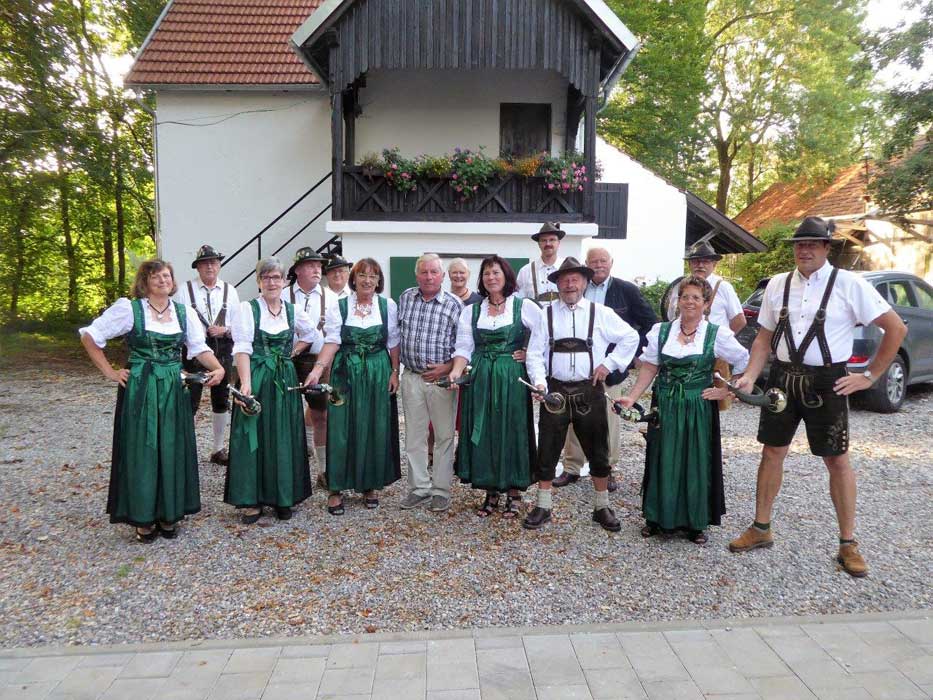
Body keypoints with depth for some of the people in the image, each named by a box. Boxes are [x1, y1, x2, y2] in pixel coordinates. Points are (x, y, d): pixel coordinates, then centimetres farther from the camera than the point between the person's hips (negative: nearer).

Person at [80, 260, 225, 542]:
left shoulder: (183, 312, 6)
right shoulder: (128, 309, -5)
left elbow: (199, 348, 7)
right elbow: (90, 336, -1)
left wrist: (218, 368, -11)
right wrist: (110, 373, -4)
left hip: (175, 388, 4)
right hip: (139, 388, -3)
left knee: (173, 450, 8)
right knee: (142, 450, 3)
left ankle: (169, 513, 22)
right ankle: (143, 518, 17)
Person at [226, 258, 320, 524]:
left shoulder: (293, 310, 7)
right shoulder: (247, 308, -3)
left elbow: (313, 334, 23)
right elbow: (242, 348, -12)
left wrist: (292, 351, 8)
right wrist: (245, 382, -24)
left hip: (285, 380, 3)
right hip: (256, 379, -3)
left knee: (284, 438, 8)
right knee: (252, 437, 1)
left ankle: (283, 497, 21)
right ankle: (251, 500, 12)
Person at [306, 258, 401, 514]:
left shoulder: (388, 306, 3)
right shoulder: (340, 306, 0)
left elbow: (394, 343, 6)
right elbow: (333, 342, -7)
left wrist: (395, 372, -1)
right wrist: (318, 368, -19)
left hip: (379, 373, 1)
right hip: (345, 372, -1)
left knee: (376, 429, 6)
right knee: (341, 429, -1)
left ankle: (371, 485, 21)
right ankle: (336, 488, 9)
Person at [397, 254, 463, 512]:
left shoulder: (454, 305, -5)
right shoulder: (405, 298, 6)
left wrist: (447, 367, -15)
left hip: (442, 378, -3)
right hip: (411, 377, 3)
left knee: (444, 436, 5)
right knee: (414, 436, 10)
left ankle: (441, 491, 16)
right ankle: (419, 488, 22)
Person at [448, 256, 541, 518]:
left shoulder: (524, 306, 0)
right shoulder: (470, 311, 8)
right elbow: (464, 347, 1)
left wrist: (530, 354, -5)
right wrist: (456, 370, -14)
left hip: (513, 378, -3)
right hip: (480, 379, 3)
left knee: (511, 432, 3)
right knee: (483, 433, 6)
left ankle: (513, 493, 16)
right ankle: (491, 492, 19)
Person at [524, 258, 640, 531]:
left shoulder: (601, 313, 1)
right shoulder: (547, 315, 2)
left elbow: (631, 337, 9)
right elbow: (535, 353, 0)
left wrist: (609, 364, 1)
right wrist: (539, 381, -15)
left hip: (590, 391, 0)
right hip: (554, 390, 0)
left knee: (598, 450, 9)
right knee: (547, 450, 6)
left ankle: (602, 507, 26)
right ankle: (542, 506, 21)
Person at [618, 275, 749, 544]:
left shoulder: (717, 334, -4)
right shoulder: (661, 330, 2)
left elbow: (745, 363, 1)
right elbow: (649, 368, 3)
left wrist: (725, 390, -5)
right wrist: (632, 397, -6)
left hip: (699, 409, -1)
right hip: (665, 407, 1)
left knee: (696, 464, 6)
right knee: (662, 462, 8)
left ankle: (695, 522, 22)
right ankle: (658, 517, 23)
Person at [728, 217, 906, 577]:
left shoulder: (849, 285, -7)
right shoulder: (777, 284, 5)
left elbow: (896, 328, -3)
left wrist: (870, 376, -4)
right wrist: (750, 376, -3)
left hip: (827, 381, -3)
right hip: (783, 377, 4)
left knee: (837, 460, 6)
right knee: (772, 452, 10)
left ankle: (848, 544, 21)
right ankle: (761, 528, 25)